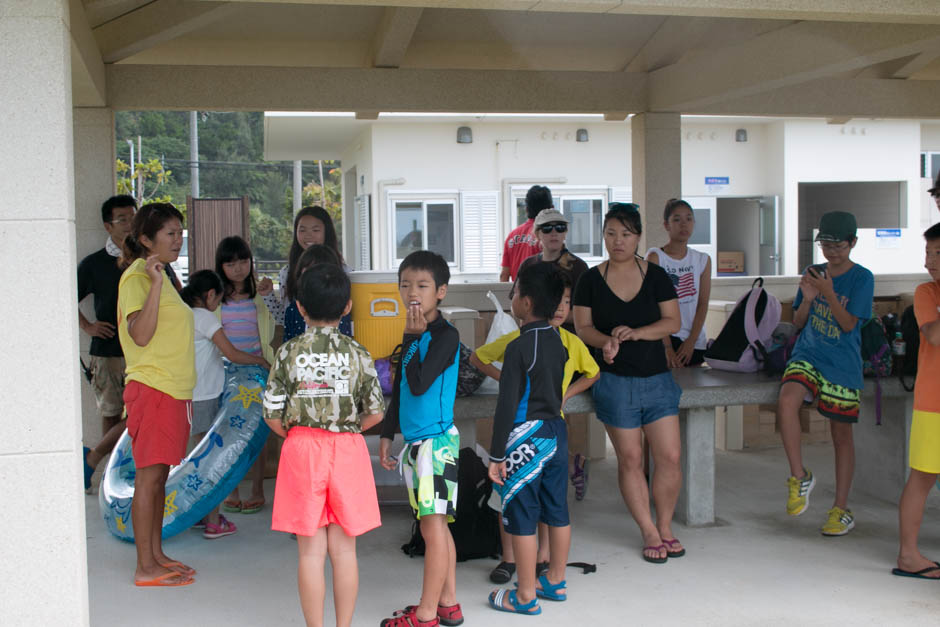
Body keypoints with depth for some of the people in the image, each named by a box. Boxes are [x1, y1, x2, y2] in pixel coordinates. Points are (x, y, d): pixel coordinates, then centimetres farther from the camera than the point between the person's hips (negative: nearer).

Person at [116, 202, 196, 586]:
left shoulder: (161, 275, 17)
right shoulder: (137, 277, -11)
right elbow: (140, 334, -24)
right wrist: (156, 283, -28)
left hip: (172, 389, 9)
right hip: (152, 387, -9)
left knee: (160, 474, 13)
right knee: (149, 475, -5)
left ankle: (156, 555, 20)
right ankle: (146, 567, 1)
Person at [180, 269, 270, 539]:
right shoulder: (204, 317, -11)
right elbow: (232, 354, -12)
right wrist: (262, 361, 1)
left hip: (191, 396, 8)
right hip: (204, 397, -8)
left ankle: (201, 514, 23)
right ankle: (213, 522, 2)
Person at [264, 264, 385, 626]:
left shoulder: (288, 352, -5)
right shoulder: (358, 354, -2)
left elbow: (272, 415, -5)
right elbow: (375, 413, -3)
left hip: (302, 448, -1)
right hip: (347, 450, 1)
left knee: (310, 552, 6)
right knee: (344, 549, 10)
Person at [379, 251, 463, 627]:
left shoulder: (445, 335, -12)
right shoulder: (414, 335, 14)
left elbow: (419, 384, -22)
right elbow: (400, 389, 22)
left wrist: (413, 336, -15)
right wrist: (388, 433, 24)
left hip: (436, 441, -9)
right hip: (415, 441, 9)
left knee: (432, 526, -4)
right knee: (436, 525, 13)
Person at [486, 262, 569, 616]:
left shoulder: (519, 348, -17)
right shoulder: (558, 343, 6)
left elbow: (507, 405, -17)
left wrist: (496, 455, -14)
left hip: (526, 439, -8)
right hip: (556, 432, 8)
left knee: (522, 520, 1)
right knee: (557, 512, 15)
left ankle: (525, 596, 8)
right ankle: (555, 582, 27)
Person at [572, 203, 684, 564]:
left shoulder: (656, 276, 5)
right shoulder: (592, 279, 2)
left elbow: (672, 322, 0)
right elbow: (582, 327, 0)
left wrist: (636, 332, -16)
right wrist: (607, 341, -20)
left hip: (657, 378, 2)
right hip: (615, 381, -1)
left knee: (670, 457, -1)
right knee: (630, 459, 2)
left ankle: (665, 526, 19)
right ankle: (649, 533, 16)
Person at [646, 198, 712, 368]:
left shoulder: (703, 260, 9)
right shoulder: (655, 257, -4)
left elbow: (703, 304, 3)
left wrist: (691, 341, -9)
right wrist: (667, 346, -17)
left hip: (695, 341, 4)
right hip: (664, 337, -4)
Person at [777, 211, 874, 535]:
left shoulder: (862, 278, -3)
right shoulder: (813, 273, 7)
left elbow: (848, 324, -10)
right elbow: (798, 322, 10)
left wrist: (828, 293, -22)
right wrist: (807, 299, -9)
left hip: (843, 365, -2)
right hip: (808, 356, 2)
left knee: (841, 435, 4)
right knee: (786, 401, -28)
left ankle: (841, 510, 18)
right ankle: (799, 478, -11)